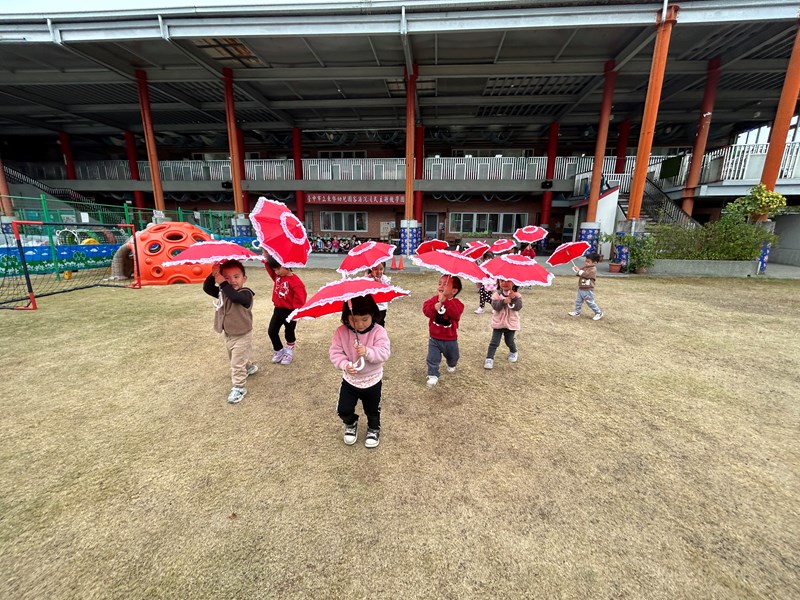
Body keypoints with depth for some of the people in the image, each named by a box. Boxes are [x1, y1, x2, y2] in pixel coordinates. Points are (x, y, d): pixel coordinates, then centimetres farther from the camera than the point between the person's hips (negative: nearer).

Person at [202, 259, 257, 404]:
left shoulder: (246, 293, -25)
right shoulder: (222, 292, -1)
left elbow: (235, 297, -46)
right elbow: (207, 288, -12)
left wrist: (222, 283, -47)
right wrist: (213, 275, -25)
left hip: (242, 336, -8)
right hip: (227, 335, 8)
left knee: (237, 363, -2)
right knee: (234, 358, 28)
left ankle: (238, 388, 13)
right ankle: (250, 366, 54)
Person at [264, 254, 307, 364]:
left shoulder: (295, 281, -21)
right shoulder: (277, 276, 1)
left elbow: (300, 298, -21)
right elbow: (268, 265, 2)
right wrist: (265, 252, -11)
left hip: (289, 311, -6)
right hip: (278, 309, 7)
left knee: (289, 333, 12)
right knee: (271, 331, 10)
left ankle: (289, 352, 33)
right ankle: (279, 351, 30)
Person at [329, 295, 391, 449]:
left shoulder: (378, 332, -21)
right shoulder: (341, 332, -16)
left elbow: (384, 353, -28)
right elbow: (335, 353, -16)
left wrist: (368, 352, -46)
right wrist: (345, 365, -34)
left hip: (372, 380, -1)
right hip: (349, 380, 1)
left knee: (372, 410, 17)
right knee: (343, 410, 2)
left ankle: (374, 429, 50)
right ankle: (351, 424, 38)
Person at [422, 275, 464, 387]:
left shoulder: (457, 303, -16)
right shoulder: (434, 299, -10)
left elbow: (455, 313, -36)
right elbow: (426, 310, -23)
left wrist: (444, 301, -41)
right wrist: (436, 306, -41)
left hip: (450, 339, 0)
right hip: (434, 337, 0)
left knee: (452, 357, 25)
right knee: (433, 358, 1)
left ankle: (451, 365, 59)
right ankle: (433, 376, 21)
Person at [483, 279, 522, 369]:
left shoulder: (517, 295, -6)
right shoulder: (496, 295, -9)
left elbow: (518, 307, -18)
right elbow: (495, 307, -20)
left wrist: (514, 298, -31)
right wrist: (504, 301, -35)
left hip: (511, 323, 1)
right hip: (498, 323, -1)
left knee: (509, 341, 17)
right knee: (494, 342, -2)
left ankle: (514, 353, 46)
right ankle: (489, 359, 3)